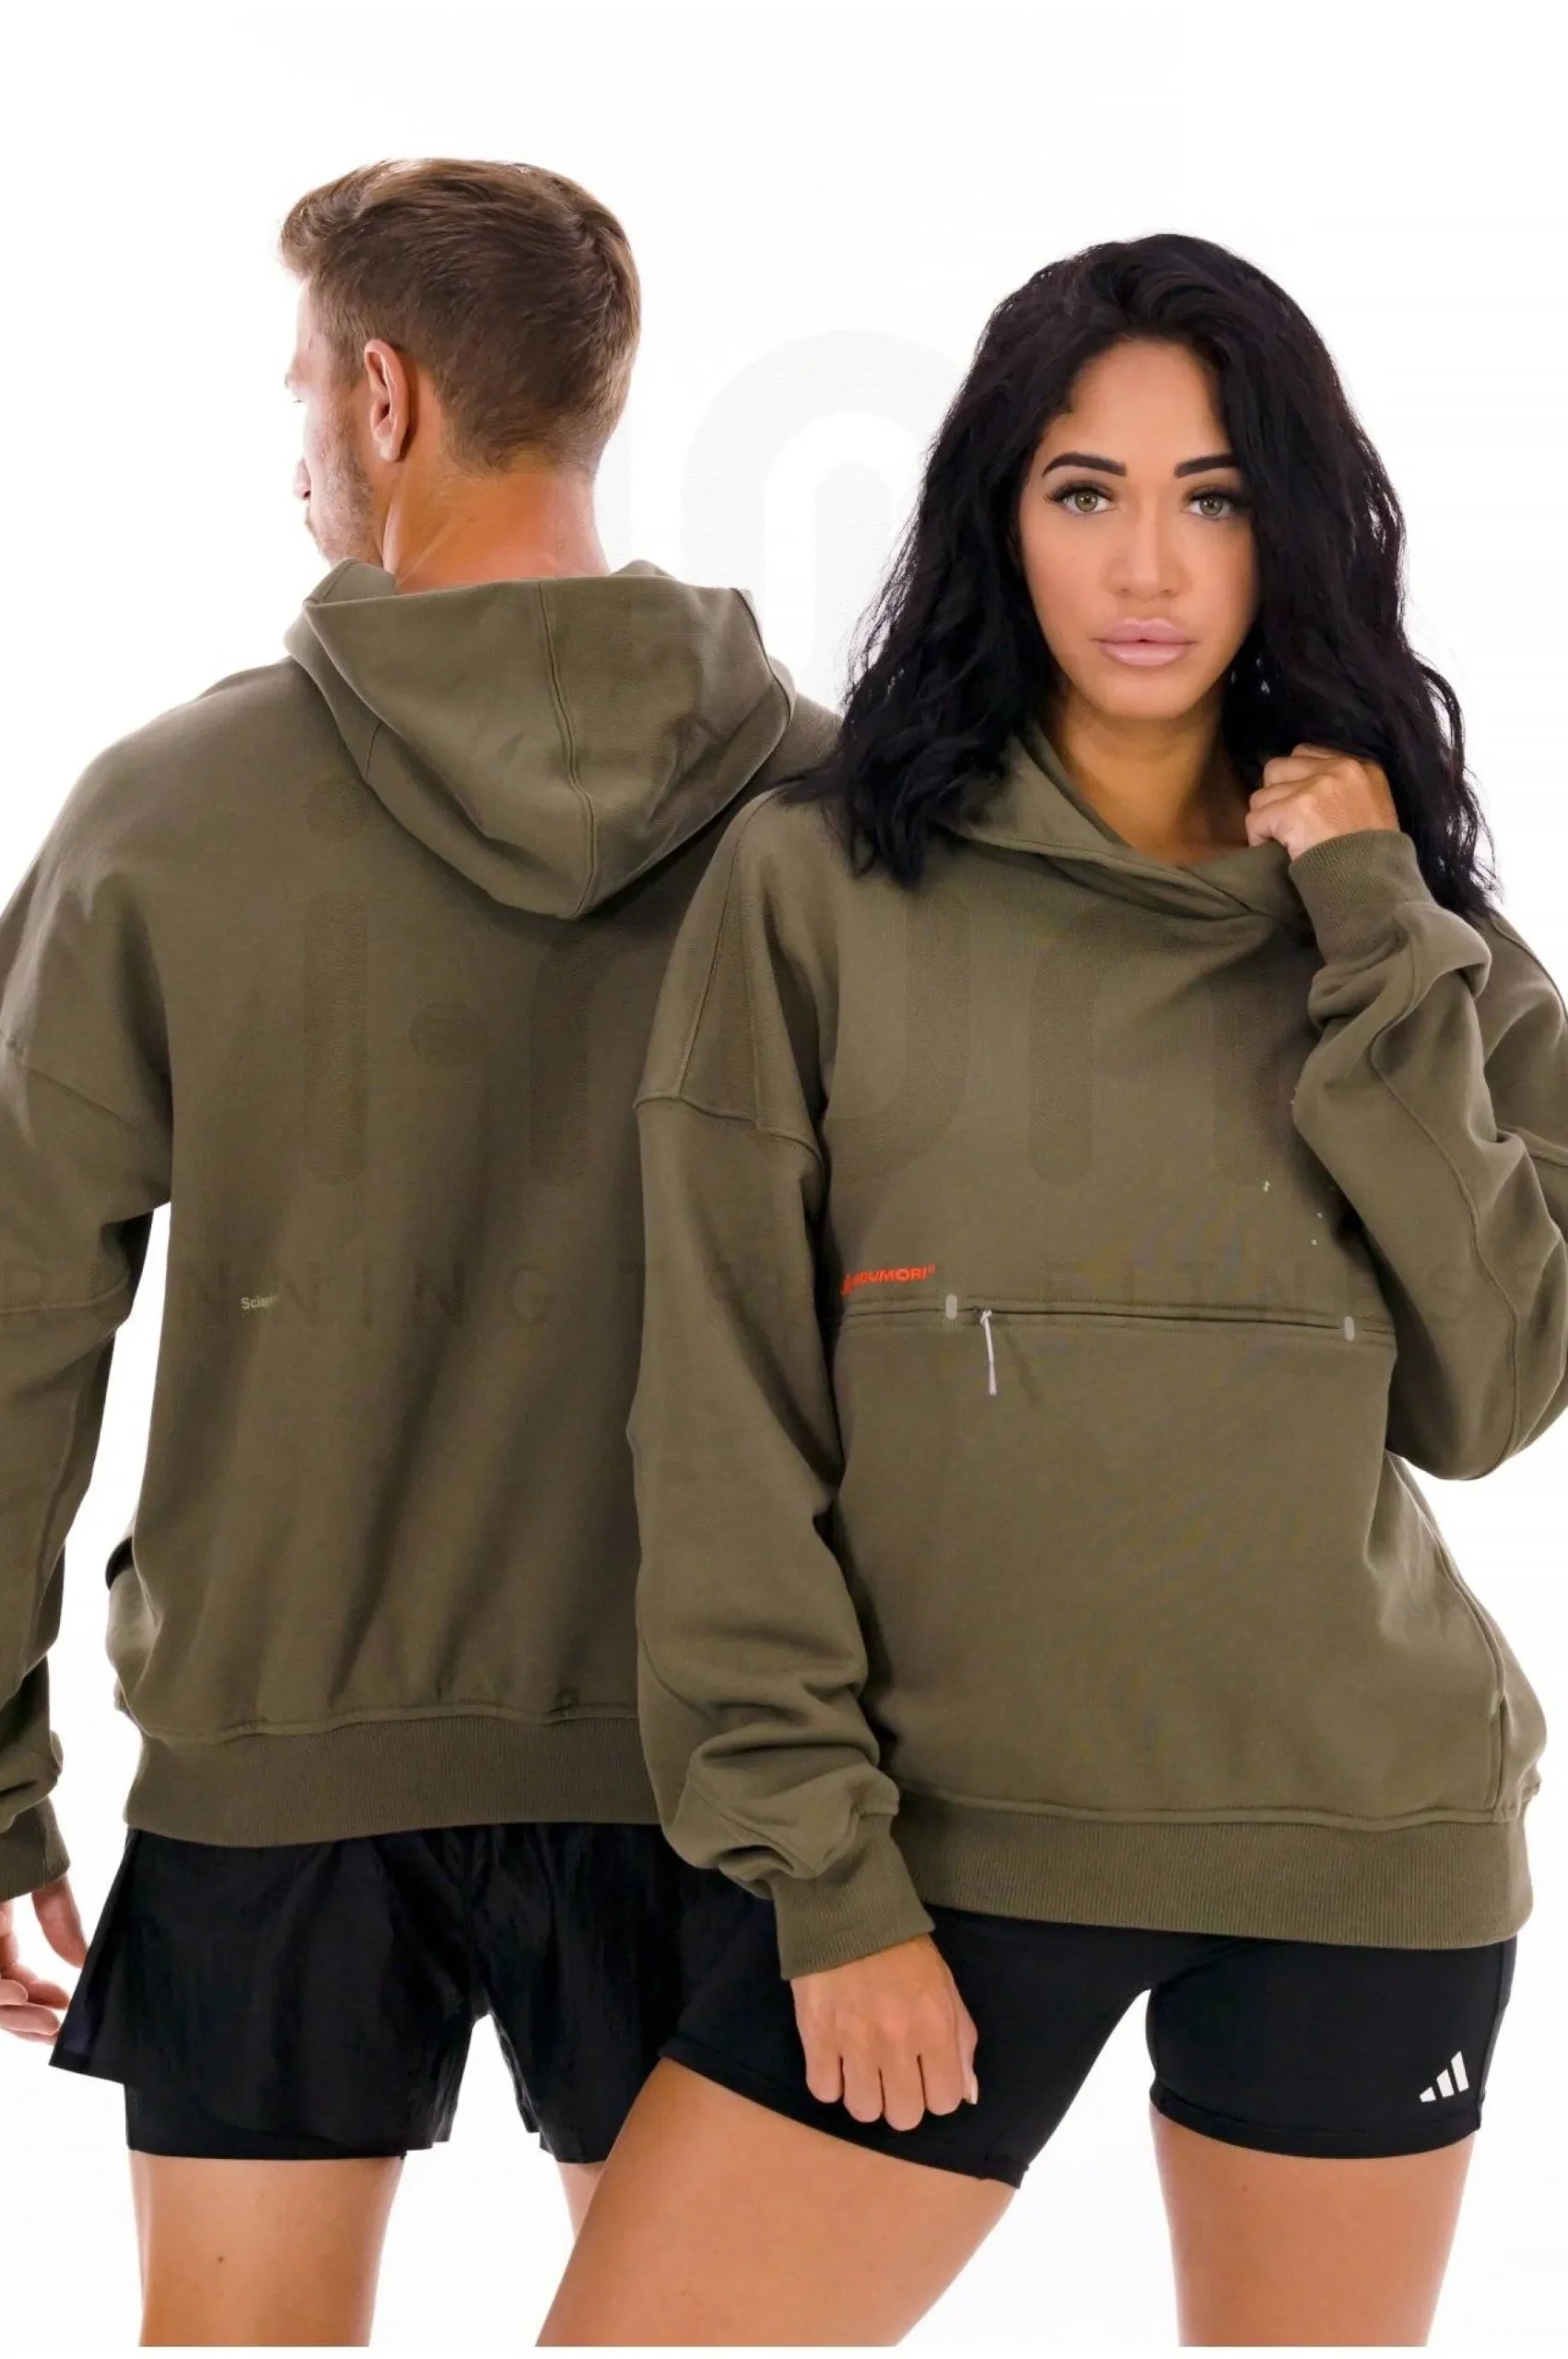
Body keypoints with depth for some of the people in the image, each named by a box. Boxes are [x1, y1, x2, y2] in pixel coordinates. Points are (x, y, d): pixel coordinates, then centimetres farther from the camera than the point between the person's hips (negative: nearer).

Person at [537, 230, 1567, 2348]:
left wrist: (1376, 945, -8)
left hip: (1364, 1841, 2)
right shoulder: (819, 882, -3)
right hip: (947, 1836, -2)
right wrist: (820, 1864, -10)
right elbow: (725, 1432, -4)